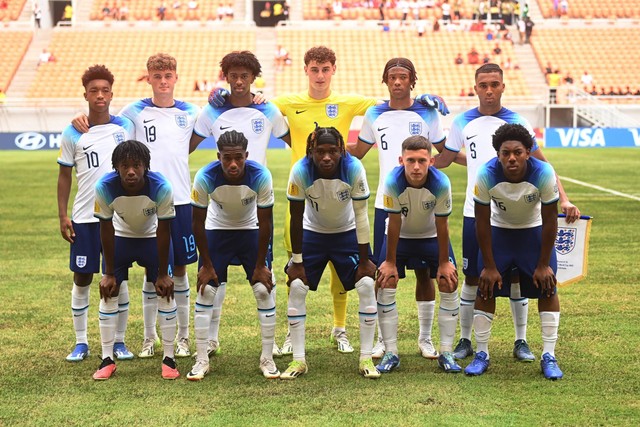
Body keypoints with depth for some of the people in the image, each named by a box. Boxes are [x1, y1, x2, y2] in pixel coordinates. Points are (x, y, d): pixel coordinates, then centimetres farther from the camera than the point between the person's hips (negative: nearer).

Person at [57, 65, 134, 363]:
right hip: (84, 218, 0)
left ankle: (119, 341, 14)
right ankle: (81, 342, 16)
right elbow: (64, 176, 4)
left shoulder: (125, 127, 2)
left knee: (119, 279, 4)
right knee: (82, 279, 5)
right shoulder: (72, 134, -1)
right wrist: (63, 216, -3)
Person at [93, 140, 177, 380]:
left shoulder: (161, 187, -34)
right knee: (108, 292, -5)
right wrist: (109, 273, -11)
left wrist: (163, 274, -14)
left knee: (166, 291, -7)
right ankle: (107, 359, 6)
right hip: (121, 237, 1)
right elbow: (106, 230, -18)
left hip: (153, 238, -1)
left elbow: (164, 232, -21)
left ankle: (169, 358, 5)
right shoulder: (104, 187, -32)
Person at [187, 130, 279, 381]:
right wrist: (207, 264, -12)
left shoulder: (260, 176, -30)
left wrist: (260, 264, -12)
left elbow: (265, 223, -17)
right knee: (205, 291, -7)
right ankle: (201, 360, 3)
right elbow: (198, 223, -16)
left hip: (251, 231, 0)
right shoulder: (205, 177, -30)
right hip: (217, 231, 0)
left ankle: (267, 359, 6)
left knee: (265, 290, -7)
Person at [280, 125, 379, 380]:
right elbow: (296, 218, -17)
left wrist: (364, 261, -14)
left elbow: (361, 216, -19)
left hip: (348, 233, 0)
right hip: (312, 233, 0)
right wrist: (296, 262, -13)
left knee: (366, 285, -11)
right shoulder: (300, 172, -28)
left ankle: (366, 358, 2)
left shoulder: (354, 169, -29)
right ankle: (298, 360, 2)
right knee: (297, 287, -10)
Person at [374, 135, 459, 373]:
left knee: (449, 283, -8)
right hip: (400, 236, 0)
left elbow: (441, 225, -19)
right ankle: (391, 353, 0)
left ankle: (446, 353, 2)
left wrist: (444, 262, -11)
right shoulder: (393, 182, -32)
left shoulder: (441, 184, -31)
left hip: (431, 236, 0)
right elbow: (394, 223, -21)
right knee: (385, 282, -10)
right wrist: (390, 262, -14)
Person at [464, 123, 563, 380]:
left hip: (534, 231, 0)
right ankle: (482, 354, 8)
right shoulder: (486, 175, -30)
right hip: (499, 231, 0)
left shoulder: (543, 173, -31)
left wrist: (543, 264, -13)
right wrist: (489, 265, -13)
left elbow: (549, 220, -18)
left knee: (547, 288, -7)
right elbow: (482, 221, -17)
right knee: (485, 288, -5)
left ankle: (549, 356, 3)